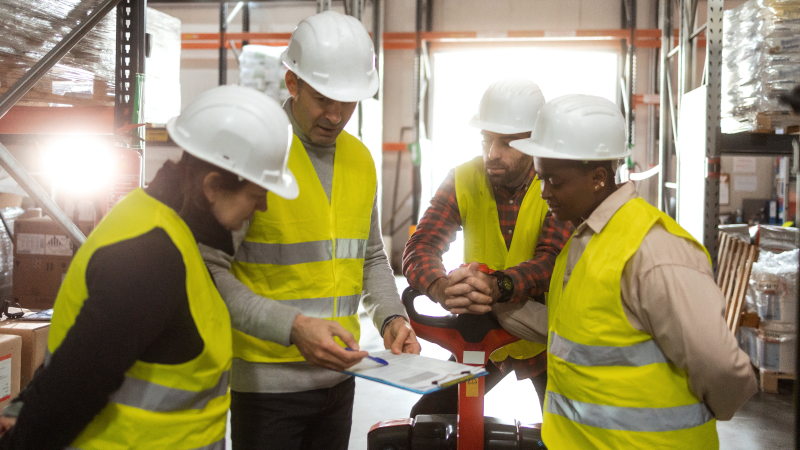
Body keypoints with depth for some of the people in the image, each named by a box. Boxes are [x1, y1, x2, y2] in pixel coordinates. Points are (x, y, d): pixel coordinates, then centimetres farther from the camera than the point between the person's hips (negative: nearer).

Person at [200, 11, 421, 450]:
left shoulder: (360, 158, 6)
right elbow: (212, 272, -17)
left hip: (337, 374, 6)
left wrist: (391, 316, 0)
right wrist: (292, 326, -26)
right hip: (267, 380, -6)